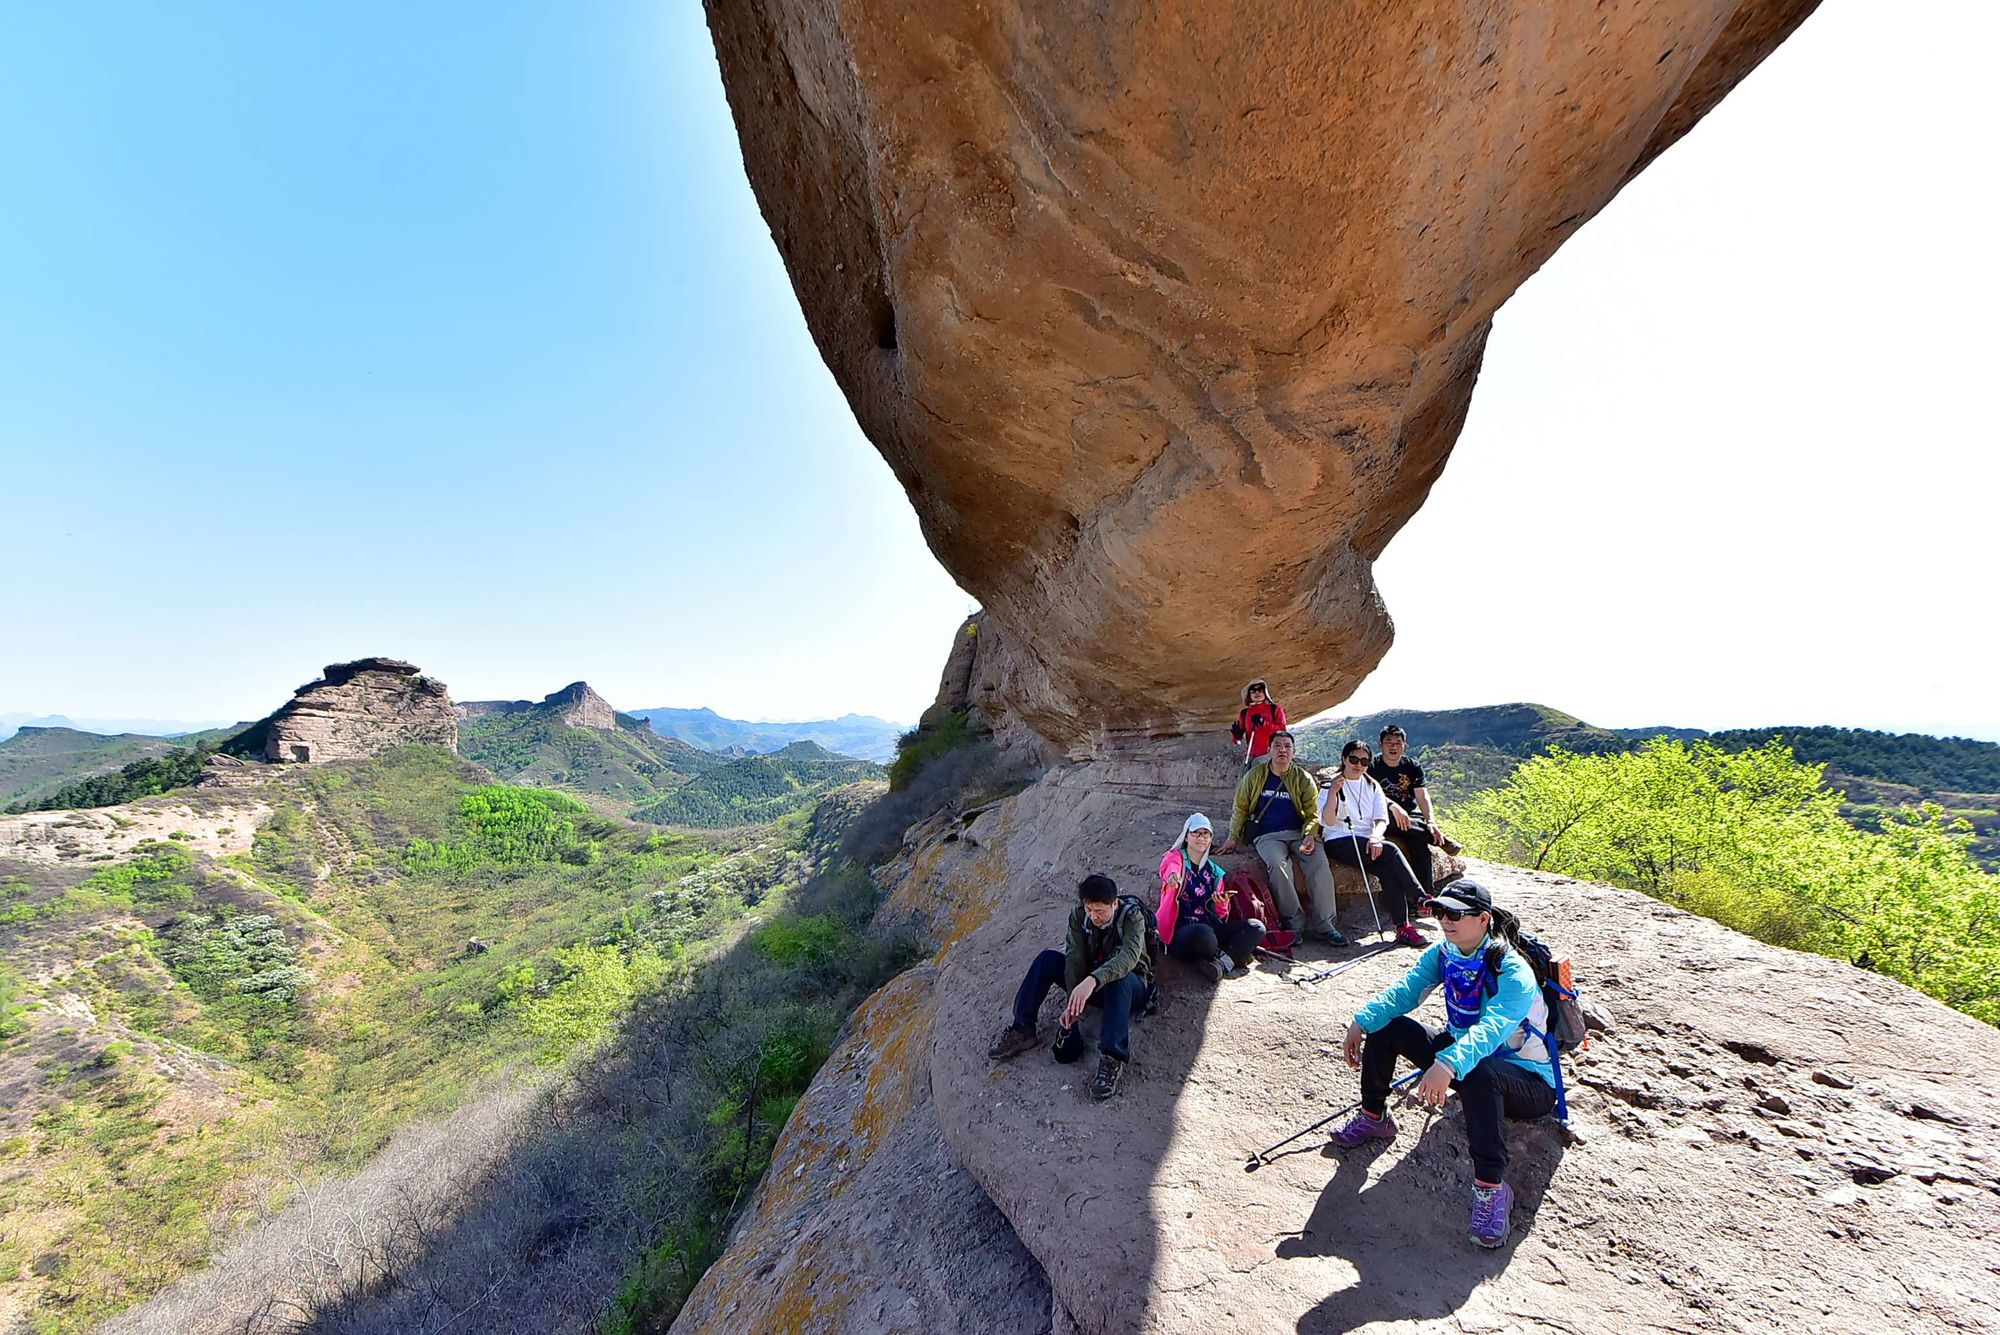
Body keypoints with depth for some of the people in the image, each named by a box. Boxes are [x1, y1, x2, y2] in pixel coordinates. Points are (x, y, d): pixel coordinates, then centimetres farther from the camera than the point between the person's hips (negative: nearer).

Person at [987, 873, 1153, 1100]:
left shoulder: (1132, 916, -24)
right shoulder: (1079, 914, -12)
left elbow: (1129, 956, -42)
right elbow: (1075, 959, -18)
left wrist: (1092, 981, -57)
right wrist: (1072, 1003, -32)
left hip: (1127, 986, -4)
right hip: (1088, 984, 4)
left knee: (1119, 977, -39)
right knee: (1047, 959, -19)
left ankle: (1112, 1058, -43)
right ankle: (1022, 1030, -15)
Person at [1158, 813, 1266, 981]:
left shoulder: (1215, 871, 17)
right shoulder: (1176, 857, 1)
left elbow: (1221, 915, 18)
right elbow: (1170, 867, -27)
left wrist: (1222, 903, -7)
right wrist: (1172, 875, -53)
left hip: (1212, 928, 6)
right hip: (1182, 933, -6)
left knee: (1256, 927, -12)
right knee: (1203, 933, -39)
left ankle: (1221, 963, -24)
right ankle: (1233, 956, -8)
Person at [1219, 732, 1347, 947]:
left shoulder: (1303, 778, 7)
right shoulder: (1255, 774, 5)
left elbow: (1312, 813, 8)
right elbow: (1241, 808, 11)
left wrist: (1310, 835, -11)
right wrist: (1233, 837, 7)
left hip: (1298, 832, 2)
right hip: (1267, 836, -1)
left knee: (1319, 862, -27)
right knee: (1277, 864, -32)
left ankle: (1323, 926, -18)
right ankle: (1294, 921, -17)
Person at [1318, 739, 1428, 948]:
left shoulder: (1372, 786, 16)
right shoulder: (1332, 783, -1)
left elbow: (1382, 819, 5)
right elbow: (1327, 821, -12)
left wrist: (1375, 836, -17)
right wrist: (1333, 792, -26)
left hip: (1367, 843, 5)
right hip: (1339, 843, -4)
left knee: (1387, 870, -25)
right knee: (1391, 851, -25)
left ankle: (1403, 926, -23)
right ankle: (1421, 900, -14)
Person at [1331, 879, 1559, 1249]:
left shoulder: (1514, 972, -27)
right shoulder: (1444, 952, -6)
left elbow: (1491, 1028, -43)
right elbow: (1405, 990, -15)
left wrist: (1448, 1065, -60)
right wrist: (1362, 1022, -30)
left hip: (1527, 1081, -7)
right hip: (1459, 1049, 7)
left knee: (1477, 1072, -41)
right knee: (1385, 1026, -8)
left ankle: (1491, 1187, -26)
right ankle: (1373, 1118, 11)